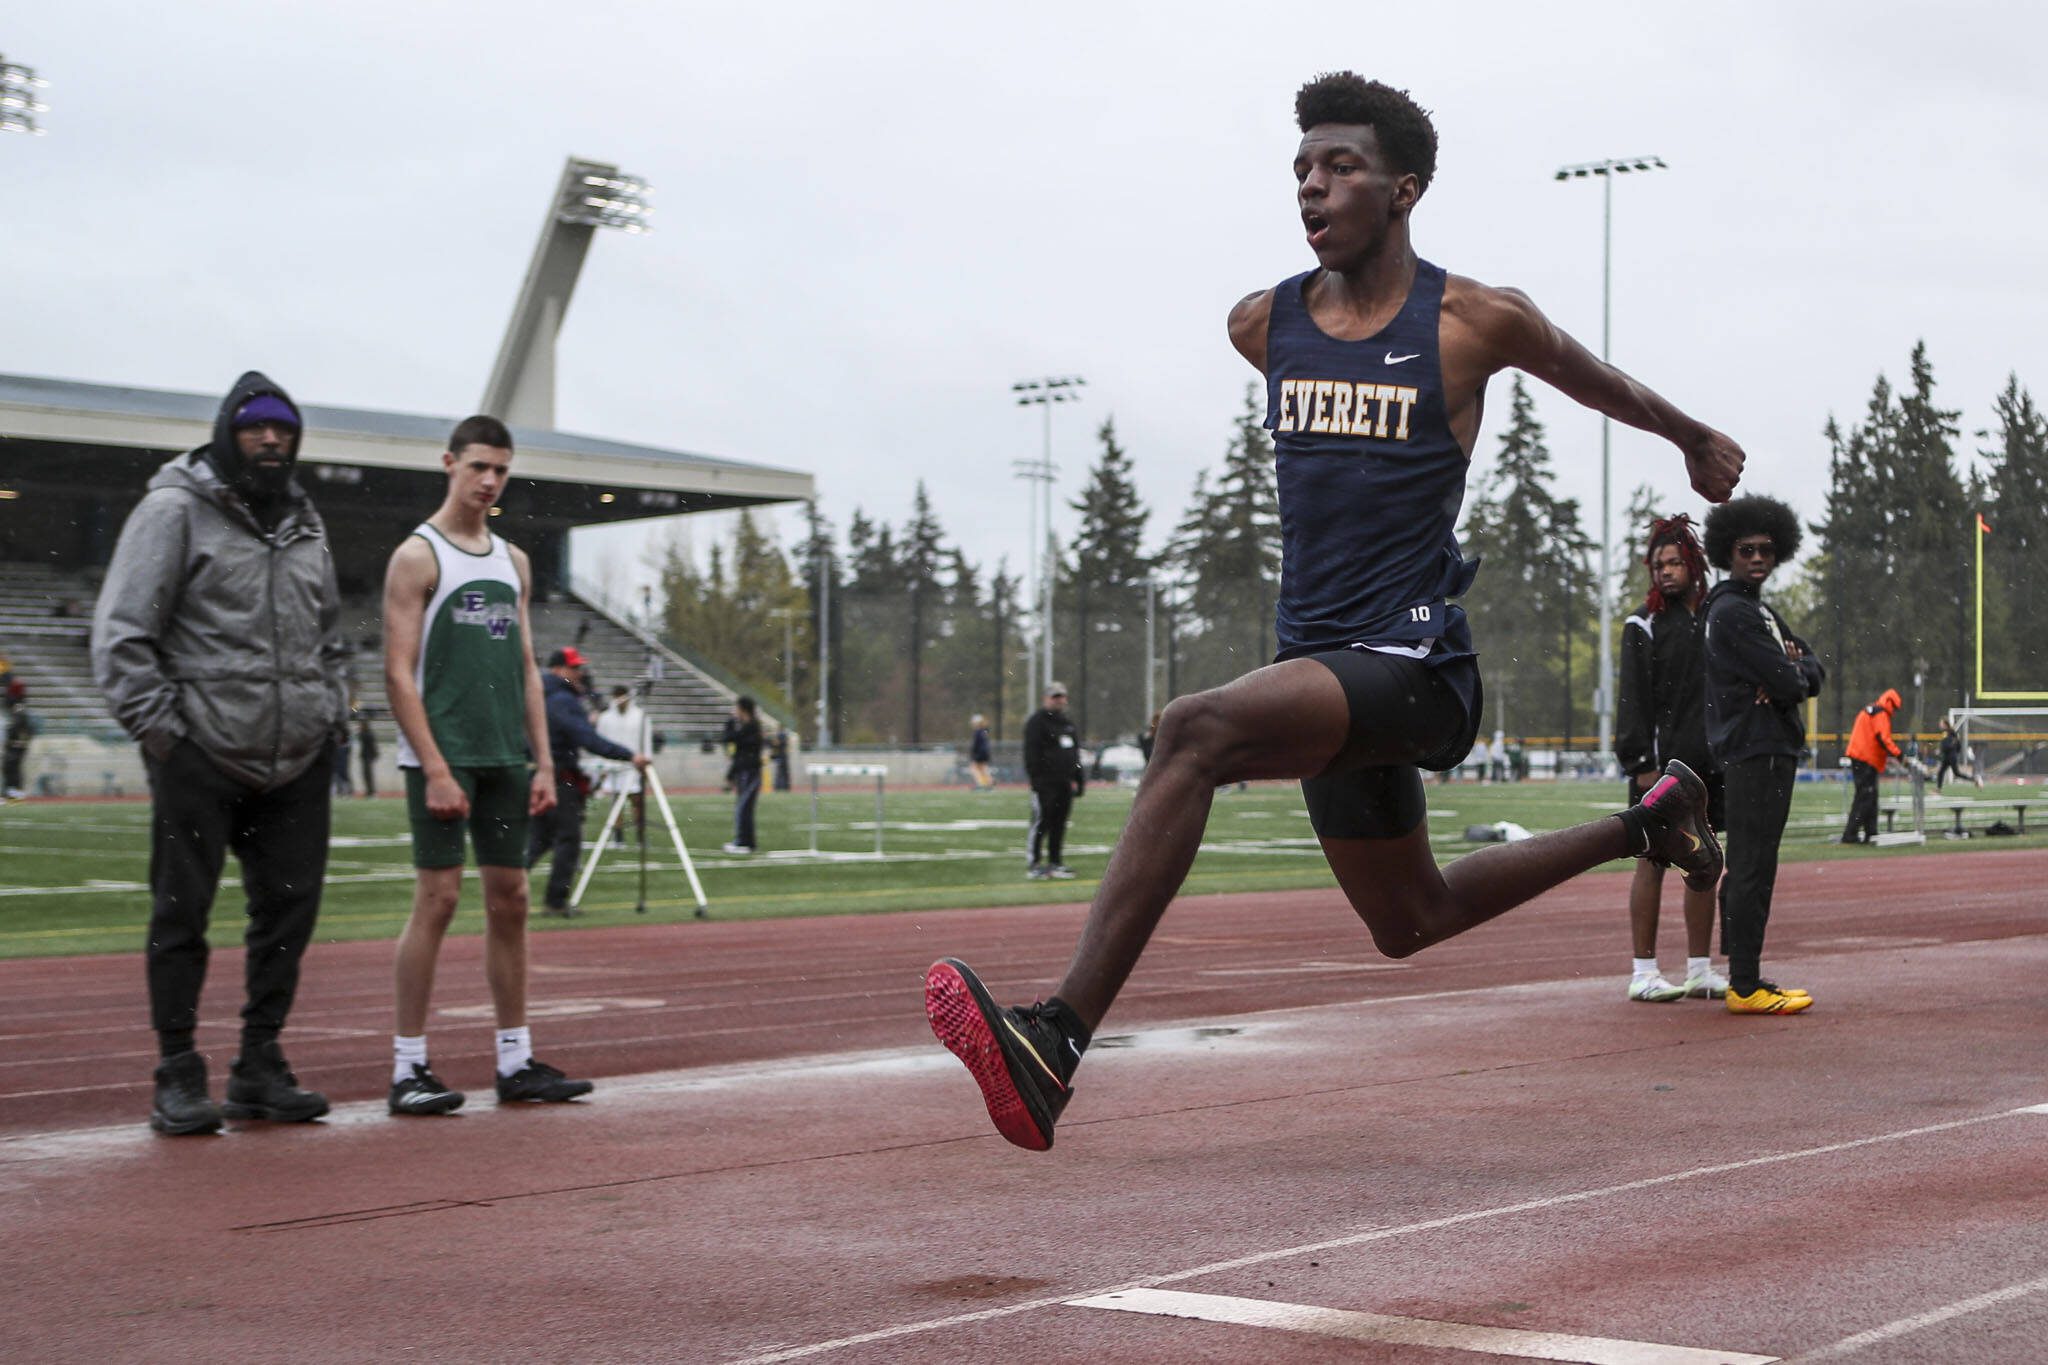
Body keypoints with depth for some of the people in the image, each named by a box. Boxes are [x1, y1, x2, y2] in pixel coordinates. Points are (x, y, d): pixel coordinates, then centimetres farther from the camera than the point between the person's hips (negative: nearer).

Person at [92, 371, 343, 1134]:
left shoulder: (305, 523, 16)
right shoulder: (176, 511, -4)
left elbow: (330, 636, 27)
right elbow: (120, 633, -8)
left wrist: (333, 715, 14)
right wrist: (156, 726, -12)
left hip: (298, 760, 6)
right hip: (201, 756, -6)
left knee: (289, 912, 7)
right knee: (181, 914, -1)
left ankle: (259, 1069, 18)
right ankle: (178, 1079, 6)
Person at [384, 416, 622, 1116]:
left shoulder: (513, 561, 16)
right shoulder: (417, 556, -4)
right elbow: (399, 673, -10)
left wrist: (543, 761, 9)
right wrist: (435, 769, -17)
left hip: (505, 760, 7)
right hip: (442, 757, -6)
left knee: (510, 900, 7)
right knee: (438, 898, -8)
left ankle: (516, 1062, 13)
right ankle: (409, 1068, -3)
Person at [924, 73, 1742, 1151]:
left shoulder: (1476, 323, -4)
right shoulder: (1262, 326, 8)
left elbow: (1598, 382, 17)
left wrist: (1697, 441, 34)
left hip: (1414, 665, -7)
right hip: (1322, 666, 7)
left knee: (1195, 730, -32)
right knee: (1409, 922, 22)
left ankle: (1055, 1041, -40)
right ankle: (1643, 827, 44)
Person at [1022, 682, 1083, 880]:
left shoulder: (1067, 721, 19)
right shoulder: (1037, 721, -5)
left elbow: (1075, 752, 24)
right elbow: (1031, 754, -11)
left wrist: (1079, 779, 19)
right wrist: (1035, 779, -18)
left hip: (1064, 782, 7)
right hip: (1045, 783, -7)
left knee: (1059, 824, 8)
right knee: (1041, 822, -7)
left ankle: (1055, 863, 13)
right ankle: (1034, 864, -2)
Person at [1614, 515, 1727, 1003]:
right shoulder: (1644, 625, -2)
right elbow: (1632, 700, -6)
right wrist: (1641, 763, -14)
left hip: (1709, 762, 5)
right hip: (1662, 762, -5)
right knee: (1653, 860, -4)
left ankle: (1701, 970, 13)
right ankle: (1643, 972, -1)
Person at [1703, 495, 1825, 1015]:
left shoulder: (1761, 611, 21)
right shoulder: (1732, 612, -12)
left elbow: (1814, 670, 15)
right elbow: (1788, 684, -20)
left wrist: (1791, 675, -7)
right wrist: (1794, 675, 3)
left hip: (1770, 750, 11)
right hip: (1755, 752, -11)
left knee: (1745, 868, 14)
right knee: (1753, 869, -11)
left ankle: (1743, 974, 21)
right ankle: (1746, 987, -11)